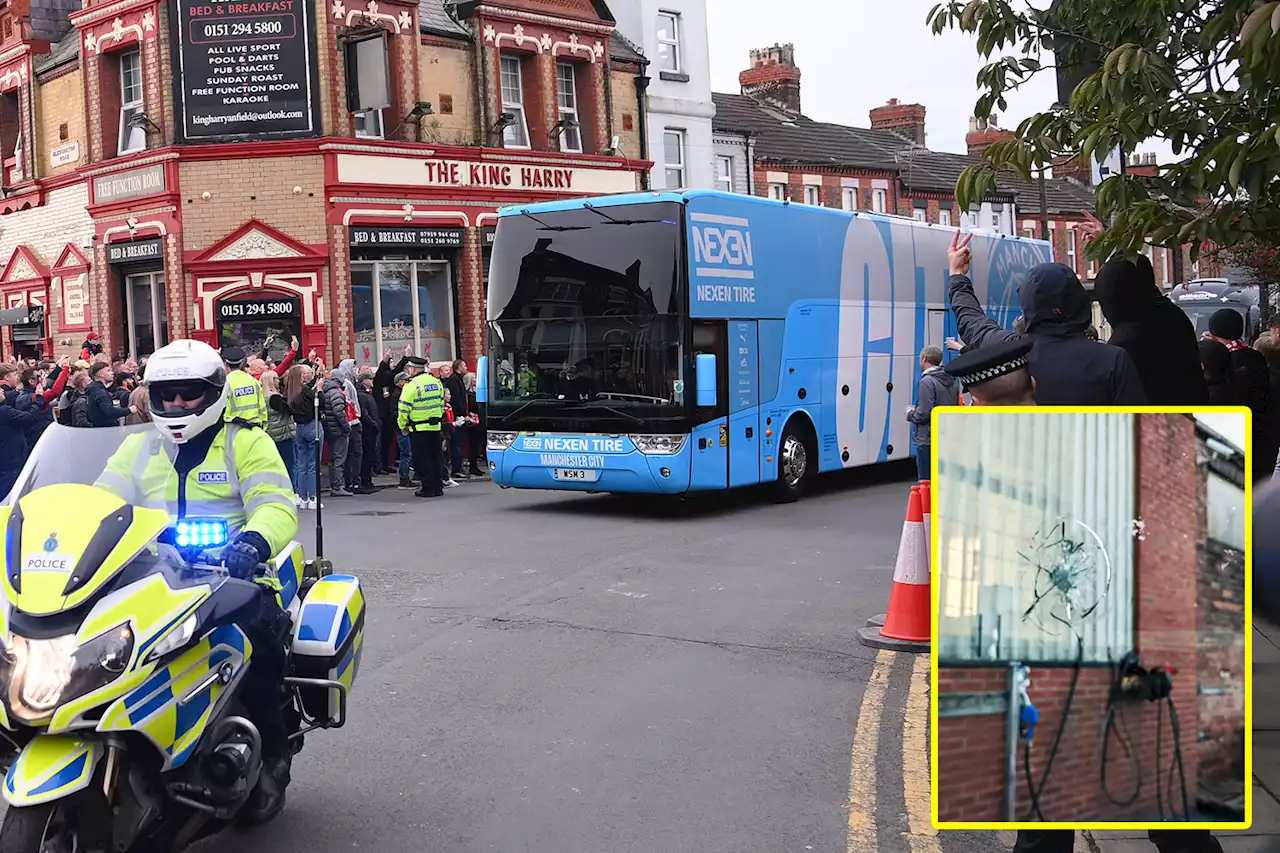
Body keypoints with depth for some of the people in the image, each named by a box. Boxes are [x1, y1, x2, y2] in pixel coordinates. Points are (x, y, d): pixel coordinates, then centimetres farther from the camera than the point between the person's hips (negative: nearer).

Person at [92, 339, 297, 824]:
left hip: (229, 572, -4)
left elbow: (277, 506, -8)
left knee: (256, 626, -35)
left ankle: (270, 755, -13)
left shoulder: (245, 442, 6)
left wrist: (251, 542, -31)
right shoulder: (137, 448, 21)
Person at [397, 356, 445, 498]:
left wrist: (402, 425, -1)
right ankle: (437, 487, 16)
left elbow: (404, 408, -13)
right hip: (435, 427, 6)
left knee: (422, 459, 1)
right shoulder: (437, 382, 9)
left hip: (418, 428, -6)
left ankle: (428, 488, 1)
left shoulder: (413, 385, -13)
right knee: (434, 457, 13)